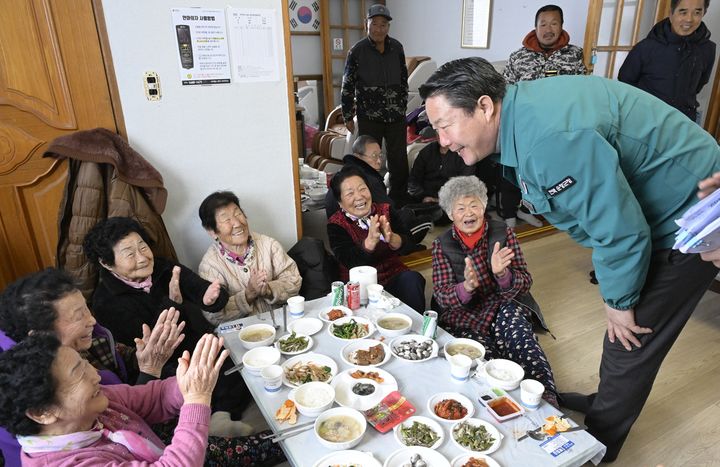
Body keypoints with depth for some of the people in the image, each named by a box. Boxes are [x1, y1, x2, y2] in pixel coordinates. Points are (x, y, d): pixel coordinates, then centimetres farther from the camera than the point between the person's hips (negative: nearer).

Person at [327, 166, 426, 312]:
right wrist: (371, 240, -33)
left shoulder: (385, 210, 5)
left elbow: (404, 245, -7)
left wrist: (391, 238, -30)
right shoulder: (336, 225, -4)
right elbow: (349, 262, -18)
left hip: (394, 276, 3)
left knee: (412, 278, -26)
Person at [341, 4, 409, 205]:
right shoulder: (357, 51, -7)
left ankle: (399, 204, 21)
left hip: (396, 116, 3)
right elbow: (347, 86, -3)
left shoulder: (397, 48, 3)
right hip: (369, 117, -3)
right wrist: (348, 116, -2)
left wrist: (403, 106, 14)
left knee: (399, 160, 7)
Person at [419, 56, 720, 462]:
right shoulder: (522, 113, -3)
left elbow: (619, 229, -31)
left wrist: (619, 302, -12)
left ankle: (597, 445, 25)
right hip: (653, 208, 9)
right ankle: (607, 404, 45)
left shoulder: (551, 138, -36)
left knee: (630, 345, 2)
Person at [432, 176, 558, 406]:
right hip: (463, 318, 0)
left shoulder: (503, 233, 1)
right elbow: (441, 296, -6)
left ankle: (548, 401, -34)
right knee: (485, 355, -30)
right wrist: (467, 287, -29)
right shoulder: (442, 245, 1)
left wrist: (502, 274, -28)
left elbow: (524, 284, -4)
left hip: (502, 309, 0)